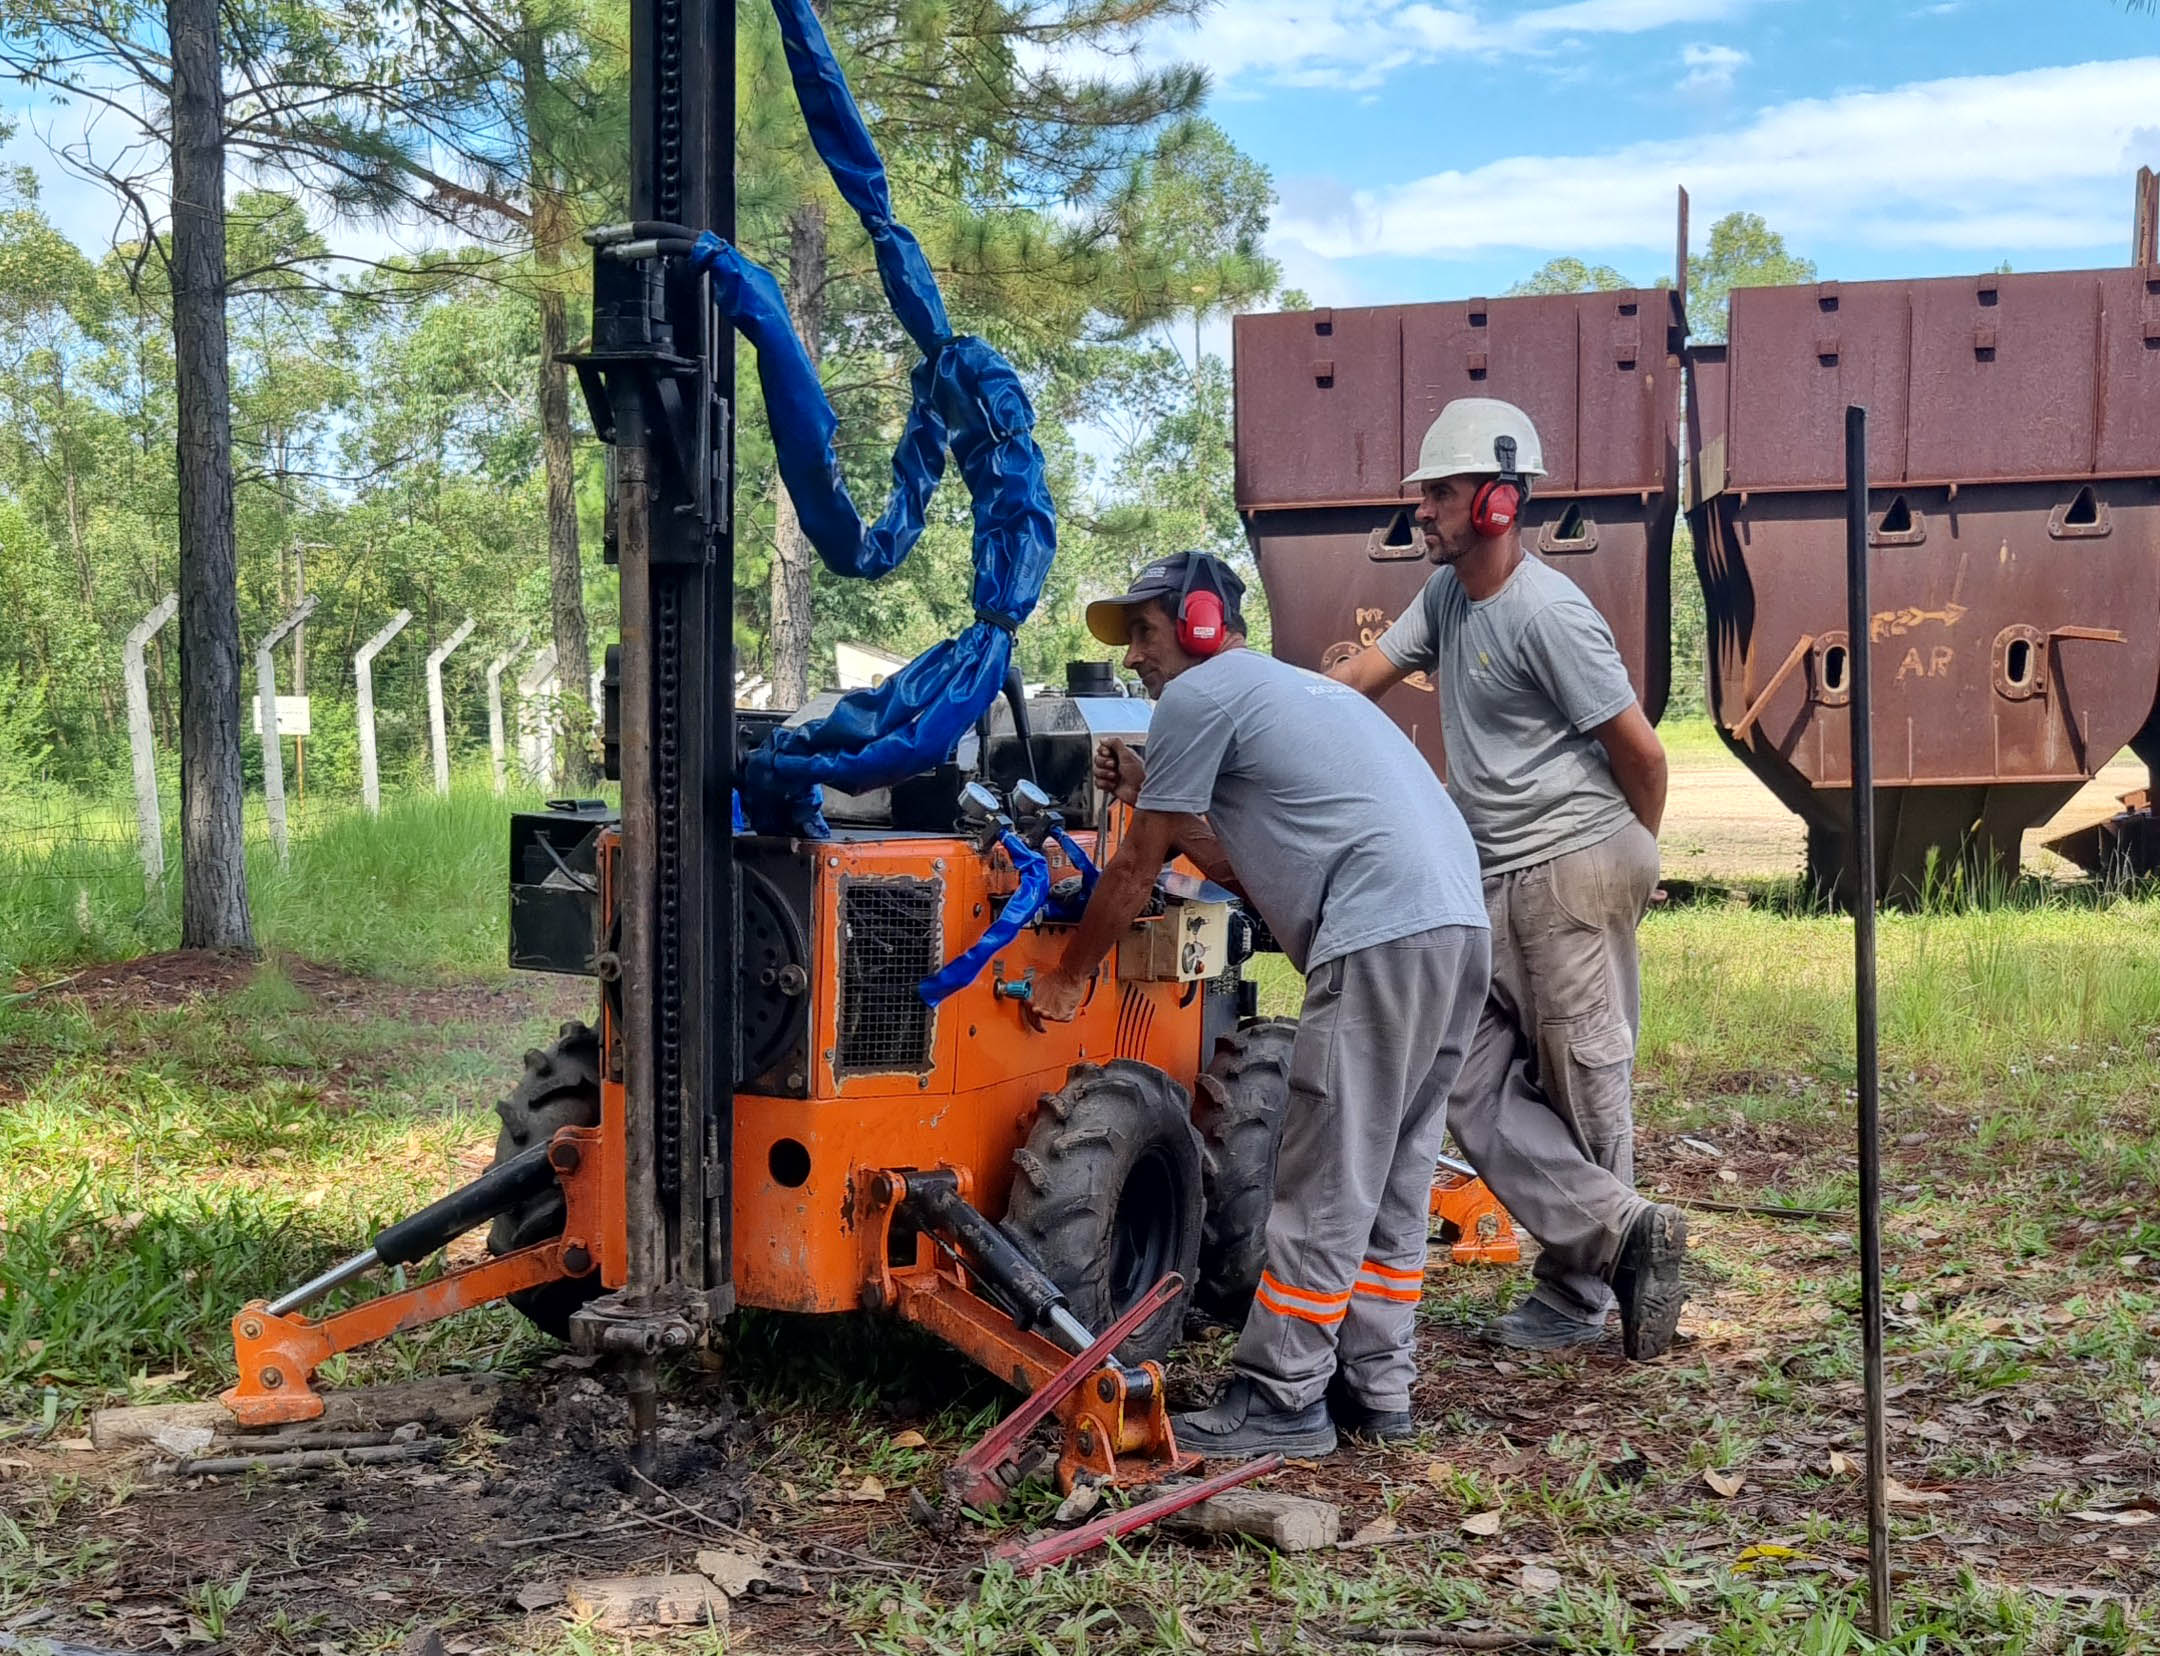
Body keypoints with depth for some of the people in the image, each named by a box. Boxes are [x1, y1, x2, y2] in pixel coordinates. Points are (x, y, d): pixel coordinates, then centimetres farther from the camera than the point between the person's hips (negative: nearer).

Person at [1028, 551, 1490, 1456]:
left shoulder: (1197, 695, 2)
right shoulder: (1290, 688, 30)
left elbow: (1136, 869, 5)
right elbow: (1248, 867, 29)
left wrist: (1067, 976, 16)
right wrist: (1154, 796, 28)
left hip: (1381, 937, -10)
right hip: (1458, 924, 10)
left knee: (1324, 1187, -4)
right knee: (1390, 1181, 15)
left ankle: (1282, 1399, 2)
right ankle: (1374, 1387, 21)